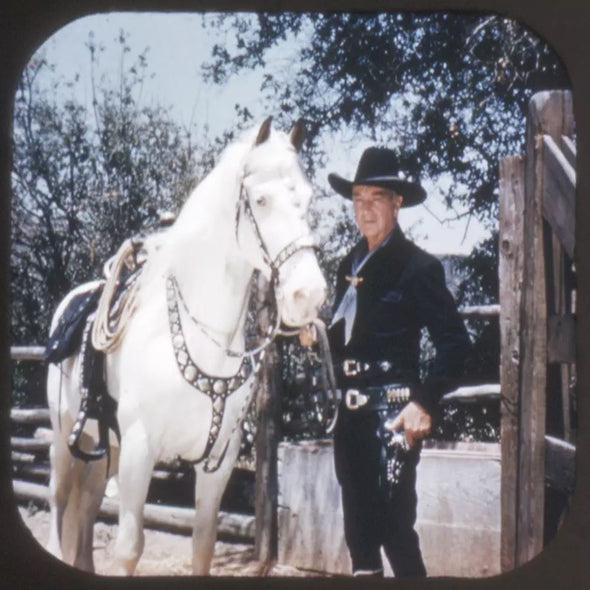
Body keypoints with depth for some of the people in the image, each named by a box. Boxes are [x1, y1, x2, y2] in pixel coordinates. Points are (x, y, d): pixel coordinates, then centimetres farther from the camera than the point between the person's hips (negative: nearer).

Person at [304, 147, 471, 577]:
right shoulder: (351, 265, 15)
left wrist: (425, 403, -19)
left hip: (394, 412, -7)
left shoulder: (418, 266, -6)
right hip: (352, 411, 7)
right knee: (359, 530, 11)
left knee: (394, 526, -11)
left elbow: (455, 343, -11)